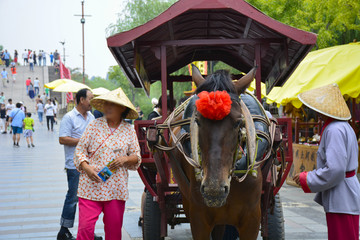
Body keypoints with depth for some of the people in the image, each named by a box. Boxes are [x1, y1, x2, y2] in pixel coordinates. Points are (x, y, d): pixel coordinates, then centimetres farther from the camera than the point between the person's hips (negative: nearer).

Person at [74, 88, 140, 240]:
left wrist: (125, 159, -10)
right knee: (85, 227, -8)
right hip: (91, 186, -1)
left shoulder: (129, 130, 5)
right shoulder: (95, 125, 2)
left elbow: (137, 157, 11)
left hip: (116, 188, 2)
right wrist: (86, 167, -12)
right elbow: (80, 150, 5)